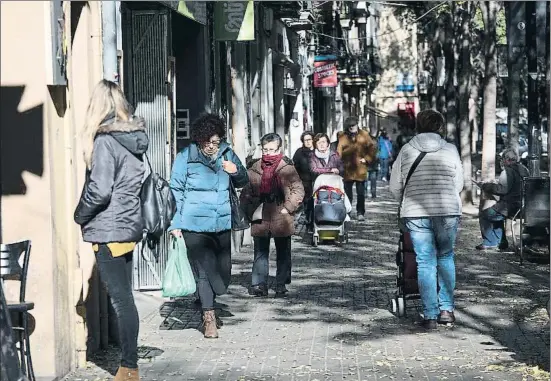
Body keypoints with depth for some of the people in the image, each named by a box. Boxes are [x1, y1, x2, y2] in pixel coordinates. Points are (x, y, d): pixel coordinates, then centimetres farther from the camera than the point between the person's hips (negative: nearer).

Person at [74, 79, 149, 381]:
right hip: (129, 226, 8)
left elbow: (99, 189, -19)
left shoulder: (105, 140, -14)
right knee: (124, 297, 13)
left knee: (120, 299, -6)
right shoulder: (133, 138, 9)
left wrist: (80, 216, -2)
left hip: (108, 231, -8)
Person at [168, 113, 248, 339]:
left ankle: (207, 305, 33)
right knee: (204, 269, -7)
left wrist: (236, 172, -7)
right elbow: (176, 191, -1)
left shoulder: (227, 154, 5)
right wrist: (175, 224, -3)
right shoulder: (186, 157, -6)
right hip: (195, 224, -4)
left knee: (223, 270, 8)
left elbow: (243, 182, 17)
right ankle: (209, 317, 3)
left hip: (222, 223, 4)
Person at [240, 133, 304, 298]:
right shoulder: (254, 169, 5)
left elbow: (298, 190, -4)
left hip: (282, 221, -2)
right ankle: (259, 284, 8)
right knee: (260, 253, 4)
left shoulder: (287, 168, -4)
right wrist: (250, 211, 0)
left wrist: (288, 208, -11)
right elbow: (245, 193, 12)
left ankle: (281, 285, 15)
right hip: (260, 220, 2)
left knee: (283, 254, 7)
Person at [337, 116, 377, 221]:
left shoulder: (364, 135, 2)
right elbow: (339, 152, -7)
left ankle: (360, 213, 15)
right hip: (347, 169, -1)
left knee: (361, 193, 4)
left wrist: (367, 159, 0)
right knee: (347, 192, 3)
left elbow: (372, 148, 9)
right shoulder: (343, 137, -2)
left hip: (360, 169, 1)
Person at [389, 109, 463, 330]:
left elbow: (394, 187, 7)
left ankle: (430, 316, 2)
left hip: (416, 215, 0)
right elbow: (459, 185, 7)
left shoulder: (406, 151, 3)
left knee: (425, 262, 4)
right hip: (448, 213, 0)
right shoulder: (450, 150, 2)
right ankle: (446, 309, 15)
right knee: (446, 258, 18)